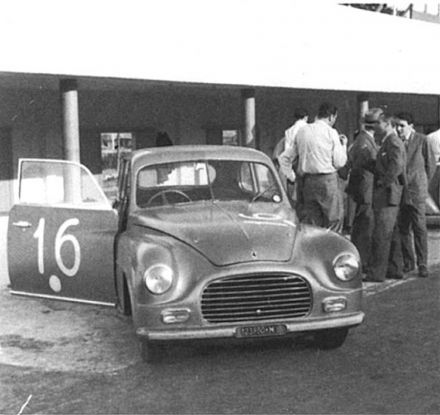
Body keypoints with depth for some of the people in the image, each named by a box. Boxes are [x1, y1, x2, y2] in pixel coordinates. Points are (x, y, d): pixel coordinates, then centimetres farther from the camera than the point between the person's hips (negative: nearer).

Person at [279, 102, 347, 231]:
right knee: (332, 223, 1)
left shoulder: (302, 131, 9)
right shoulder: (330, 132, -5)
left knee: (311, 225, 10)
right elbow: (339, 162, -4)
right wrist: (343, 145, 10)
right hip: (327, 180, -5)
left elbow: (284, 157, 12)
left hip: (307, 181, 5)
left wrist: (291, 177, 16)